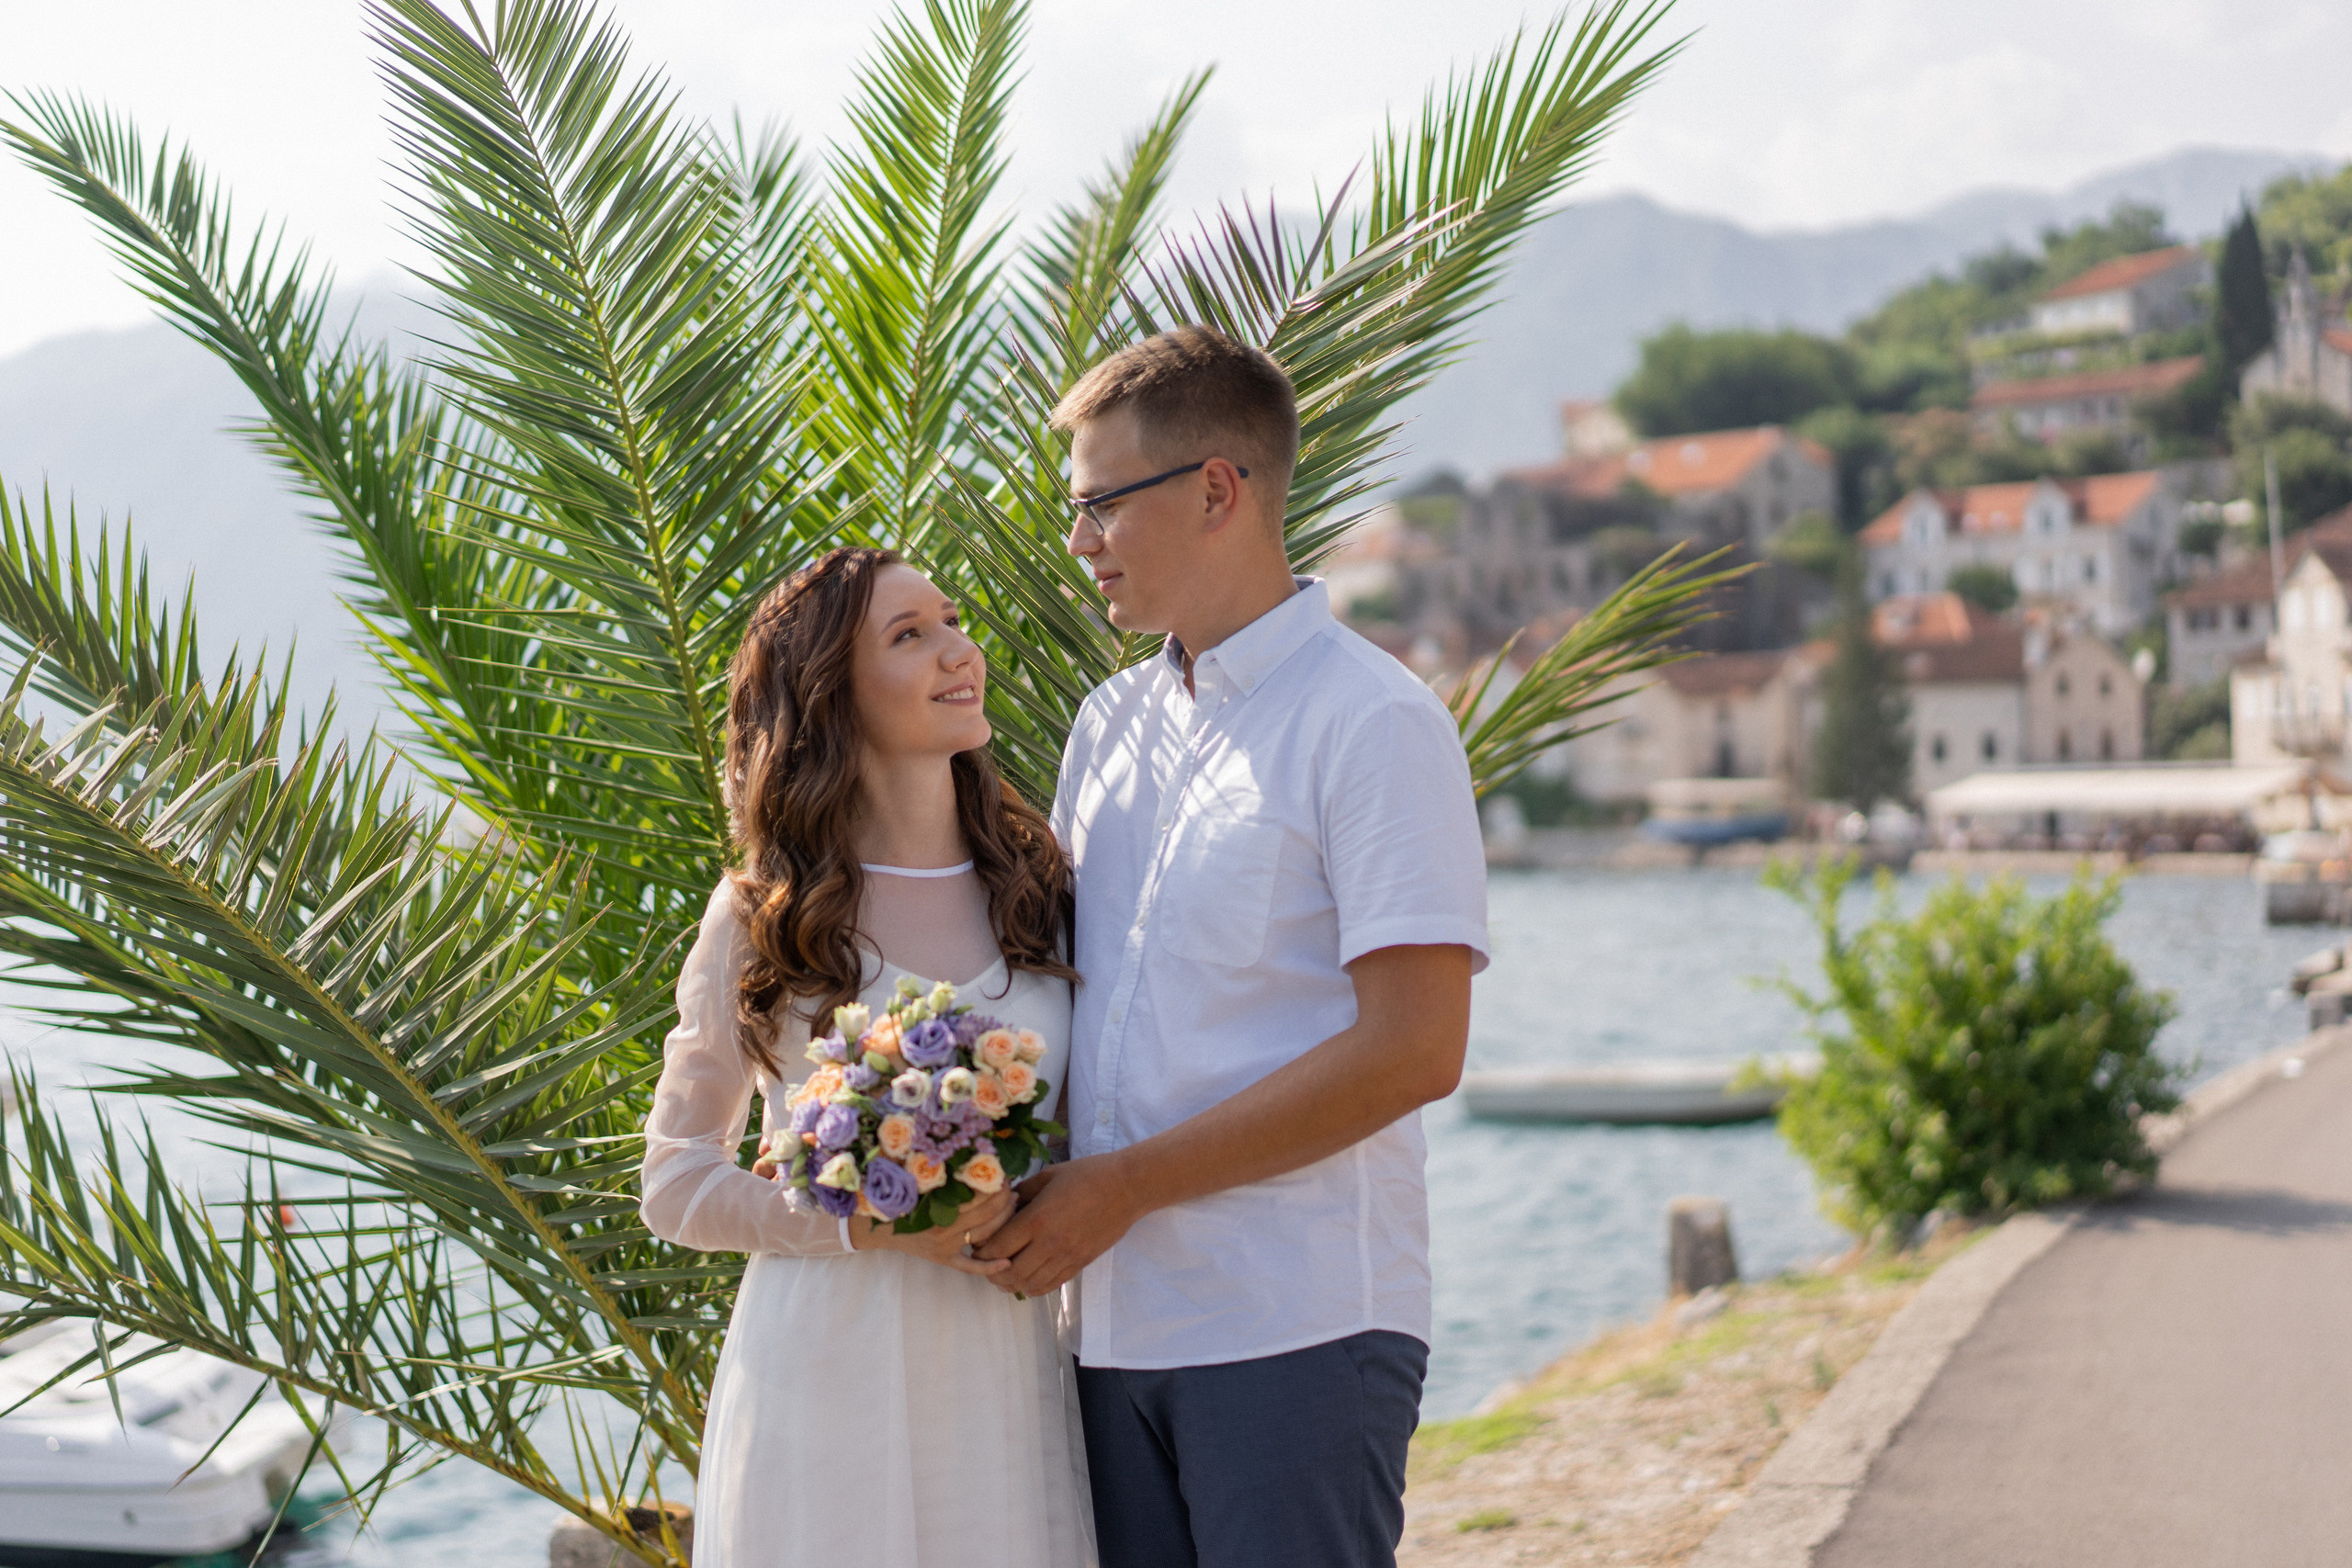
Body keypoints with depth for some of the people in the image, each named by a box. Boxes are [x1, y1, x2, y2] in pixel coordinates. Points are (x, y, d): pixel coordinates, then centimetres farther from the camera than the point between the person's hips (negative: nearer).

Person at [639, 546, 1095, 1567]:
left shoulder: (1036, 889, 7)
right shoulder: (761, 917, 0)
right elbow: (676, 1182, 1)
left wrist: (1038, 1206, -8)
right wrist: (868, 1219, -14)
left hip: (1004, 1372, 3)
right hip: (826, 1374, -2)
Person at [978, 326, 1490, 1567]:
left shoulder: (1372, 722, -7)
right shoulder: (1108, 724, 15)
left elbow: (1412, 1051, -13)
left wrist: (1126, 1185, -13)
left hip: (1295, 1327, -6)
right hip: (1116, 1318, 6)